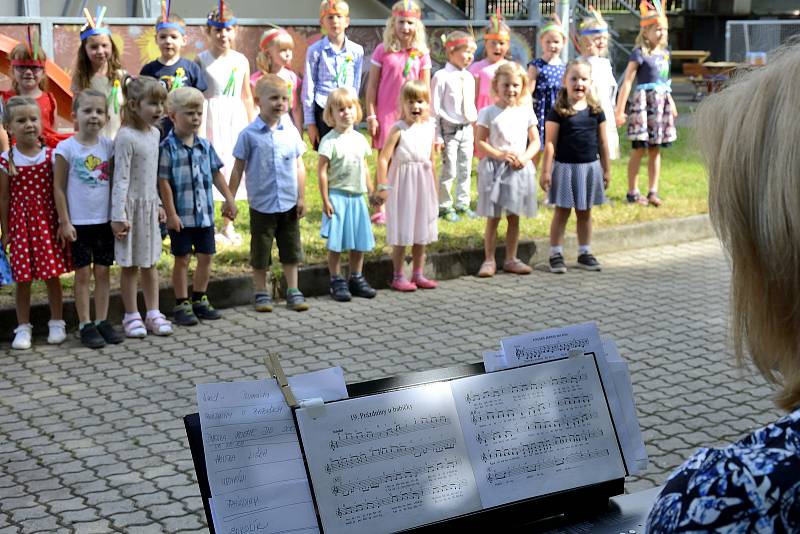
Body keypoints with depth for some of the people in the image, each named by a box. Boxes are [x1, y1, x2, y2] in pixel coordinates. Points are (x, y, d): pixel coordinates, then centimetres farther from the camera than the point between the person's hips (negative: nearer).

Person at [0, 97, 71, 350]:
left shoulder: (50, 155, -1)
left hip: (47, 221, 1)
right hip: (20, 223, -1)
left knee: (53, 276, 6)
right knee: (23, 279, 5)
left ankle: (56, 323, 21)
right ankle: (23, 328, 17)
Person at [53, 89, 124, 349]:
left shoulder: (109, 146, 2)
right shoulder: (67, 148, -8)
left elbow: (114, 182, 9)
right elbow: (58, 188, -6)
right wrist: (65, 222, -8)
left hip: (104, 220, 3)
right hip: (79, 222, -3)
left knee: (103, 271, 9)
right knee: (83, 273, 3)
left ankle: (102, 321, 18)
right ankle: (85, 325, 10)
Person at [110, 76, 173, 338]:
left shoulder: (155, 133, 6)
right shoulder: (126, 137, -18)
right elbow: (121, 179, -19)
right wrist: (119, 216, -21)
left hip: (149, 205, 7)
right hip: (131, 206, -7)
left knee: (150, 262, 13)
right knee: (130, 265, 3)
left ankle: (153, 313, 20)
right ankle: (131, 316, 13)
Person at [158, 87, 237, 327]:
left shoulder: (205, 146, 7)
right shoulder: (168, 147, -11)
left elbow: (216, 174, 16)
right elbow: (164, 182, -12)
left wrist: (229, 199, 14)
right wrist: (171, 214, -15)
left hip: (205, 213, 6)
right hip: (181, 215, -5)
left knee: (206, 256, 11)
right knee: (182, 259, 4)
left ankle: (199, 300, 26)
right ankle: (182, 305, 13)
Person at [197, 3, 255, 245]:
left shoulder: (241, 61, 6)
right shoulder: (202, 60, -4)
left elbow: (247, 97, 11)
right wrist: (197, 127, -11)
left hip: (235, 120, 3)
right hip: (211, 118, -3)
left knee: (232, 171, 8)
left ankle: (228, 227, 20)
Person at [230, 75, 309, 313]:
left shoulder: (291, 131, 1)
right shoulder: (249, 135, -8)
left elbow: (299, 165, 7)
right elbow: (238, 168, -2)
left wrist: (301, 197, 5)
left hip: (289, 203, 3)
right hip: (262, 204, -3)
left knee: (291, 249, 11)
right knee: (260, 251, 7)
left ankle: (293, 291, 21)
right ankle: (261, 293, 19)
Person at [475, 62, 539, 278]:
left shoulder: (526, 112, 5)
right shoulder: (488, 113, -3)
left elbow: (535, 141, 7)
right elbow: (480, 142, -5)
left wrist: (524, 157, -10)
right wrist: (500, 155, -18)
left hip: (519, 169, 3)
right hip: (494, 168, -3)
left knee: (514, 217, 9)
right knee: (493, 218, 1)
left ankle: (511, 259, 18)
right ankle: (489, 260, 8)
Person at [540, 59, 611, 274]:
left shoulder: (596, 111, 4)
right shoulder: (558, 112, -7)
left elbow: (602, 142, 9)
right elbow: (550, 143, -8)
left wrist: (606, 169, 10)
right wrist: (546, 171, -11)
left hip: (590, 167, 4)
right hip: (565, 166, -3)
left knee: (585, 212, 13)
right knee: (562, 211, 3)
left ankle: (584, 253, 22)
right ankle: (556, 254, 9)